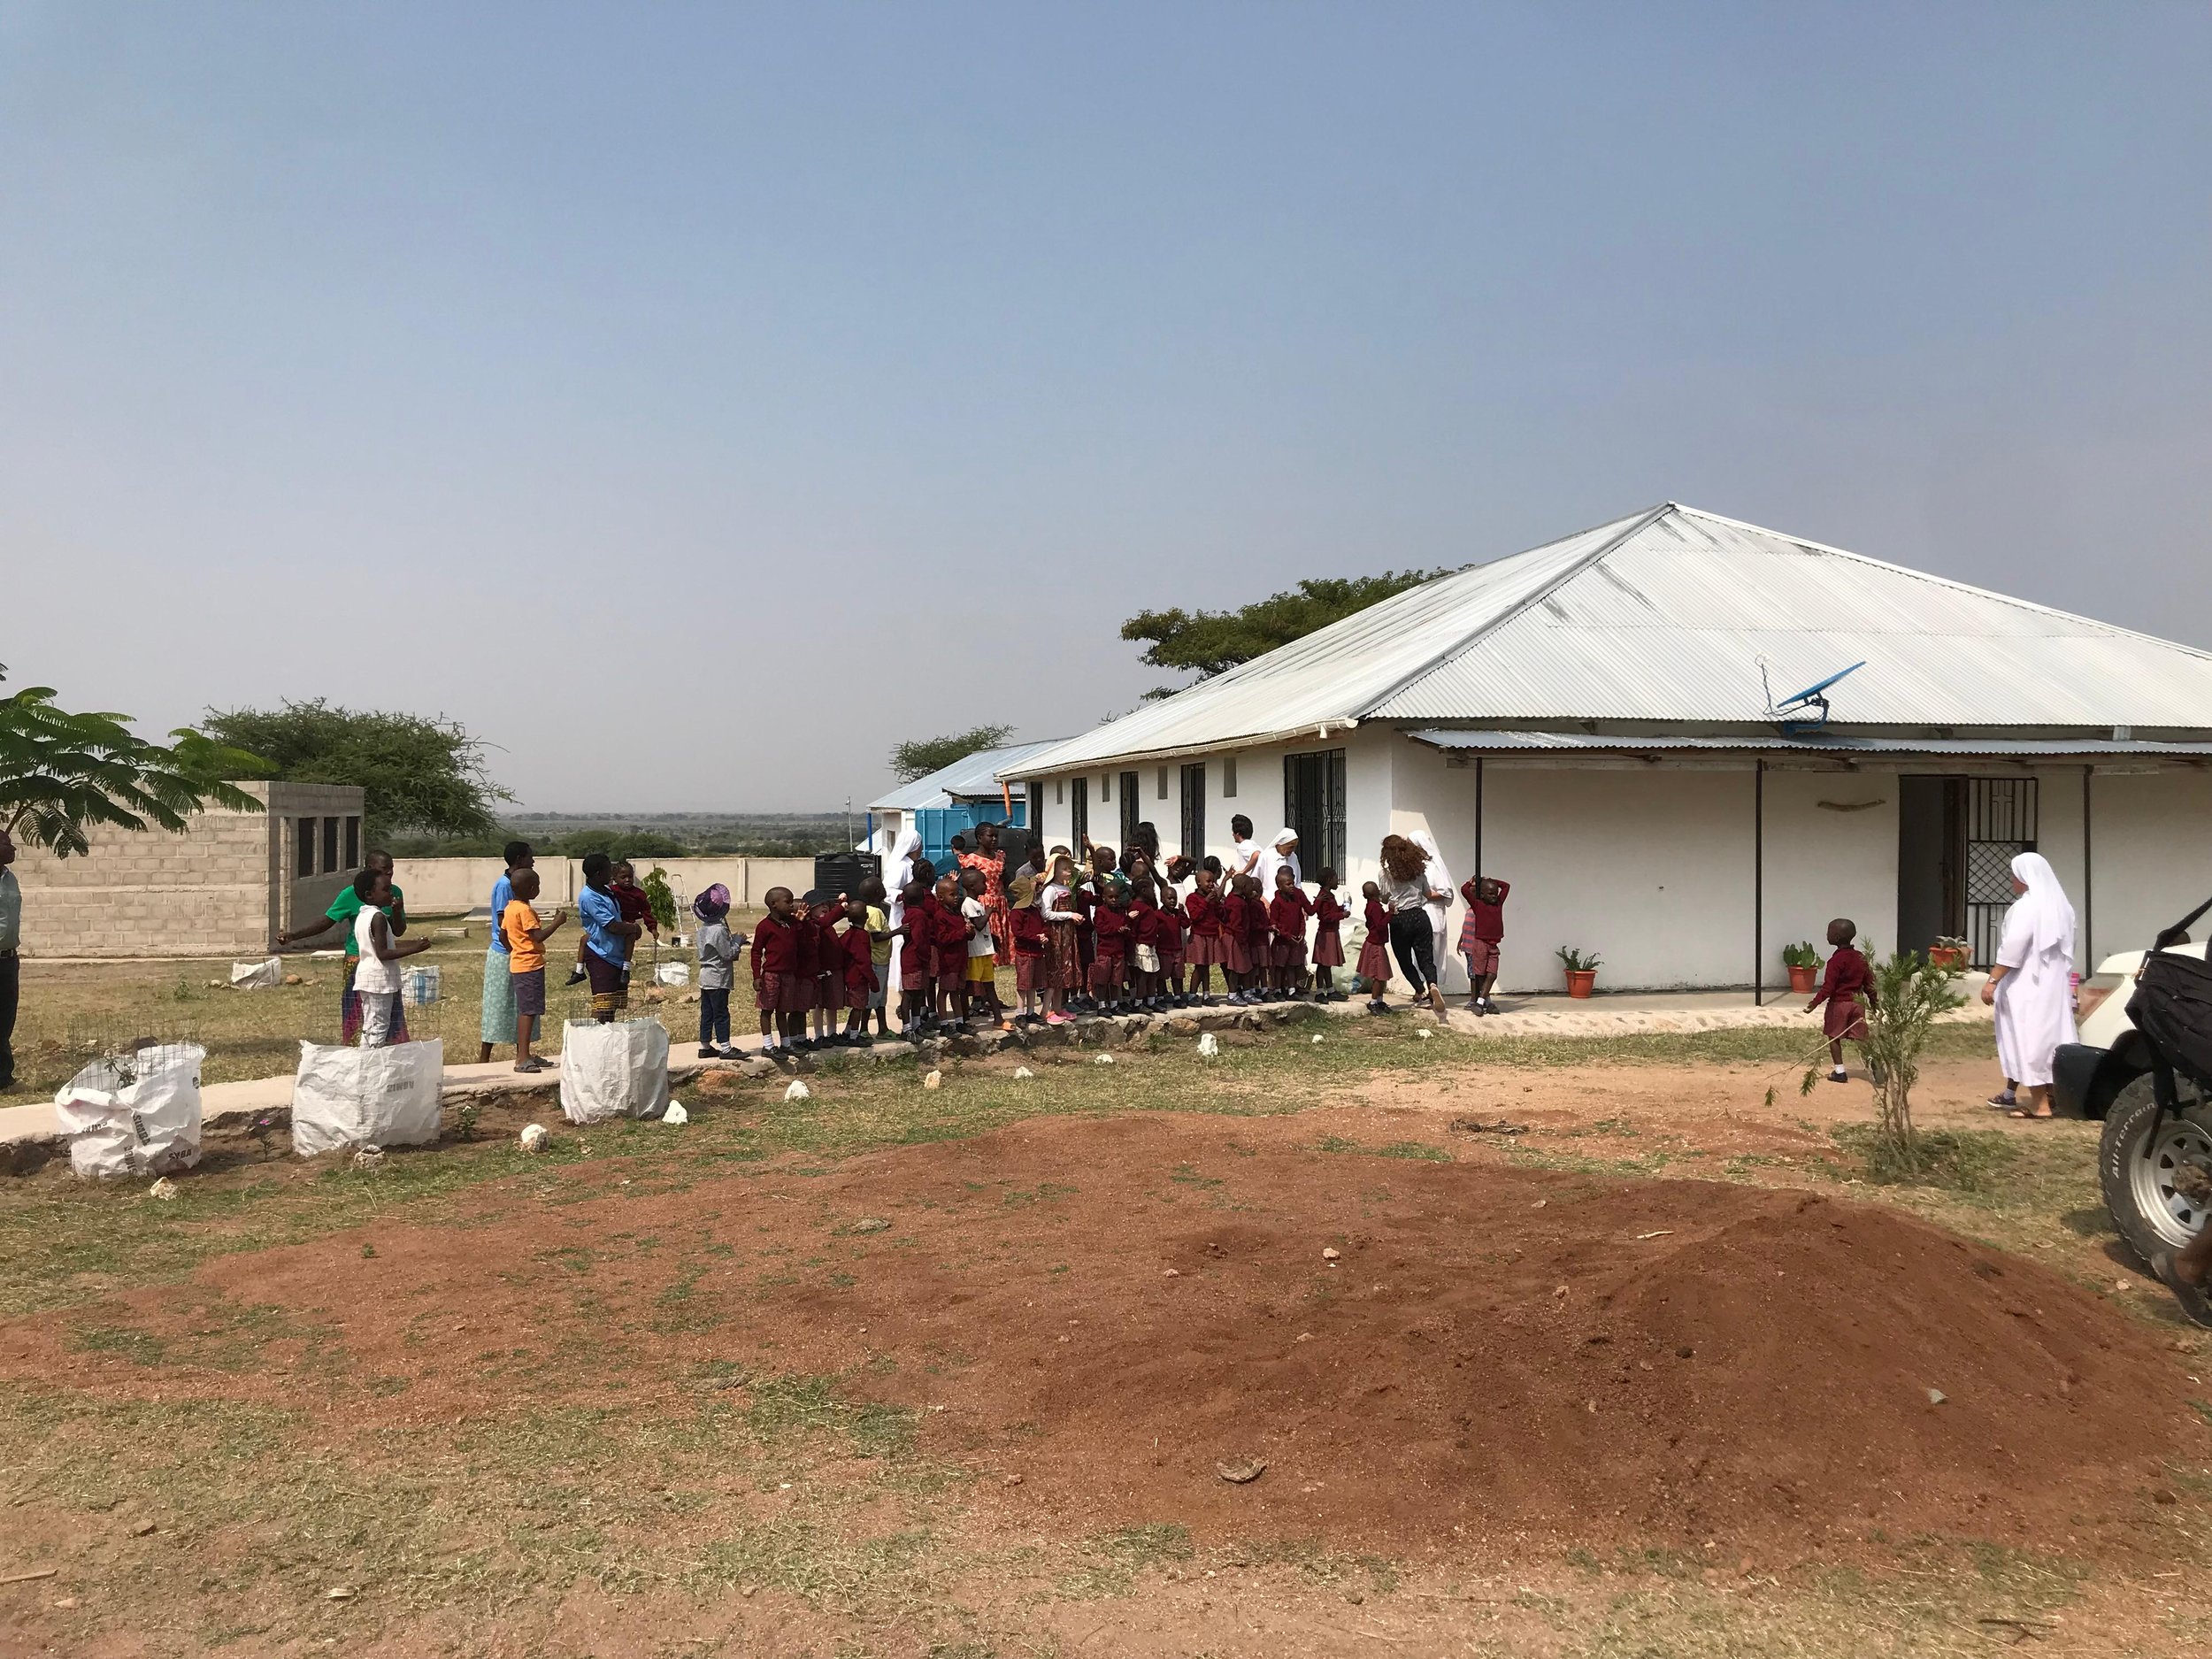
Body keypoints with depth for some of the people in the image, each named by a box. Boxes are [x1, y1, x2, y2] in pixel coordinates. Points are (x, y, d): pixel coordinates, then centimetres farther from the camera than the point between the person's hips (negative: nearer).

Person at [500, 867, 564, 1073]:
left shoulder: (509, 908, 11)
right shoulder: (525, 910, -17)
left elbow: (502, 936, 17)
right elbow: (538, 936, -24)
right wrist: (557, 922, -15)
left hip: (518, 963, 10)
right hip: (531, 965, -10)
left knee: (523, 1010, 16)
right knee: (529, 1010, -11)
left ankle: (522, 1054, 23)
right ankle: (523, 1059, -15)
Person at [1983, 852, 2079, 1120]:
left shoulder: (2026, 906, -16)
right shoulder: (2059, 905, 13)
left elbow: (2013, 947, -22)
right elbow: (2063, 948, 16)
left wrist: (1992, 980, -21)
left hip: (2028, 985, -9)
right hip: (2053, 984, 9)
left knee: (2028, 1038, -5)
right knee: (2047, 1036, 15)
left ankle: (2039, 1104, -5)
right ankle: (2050, 1094, 20)